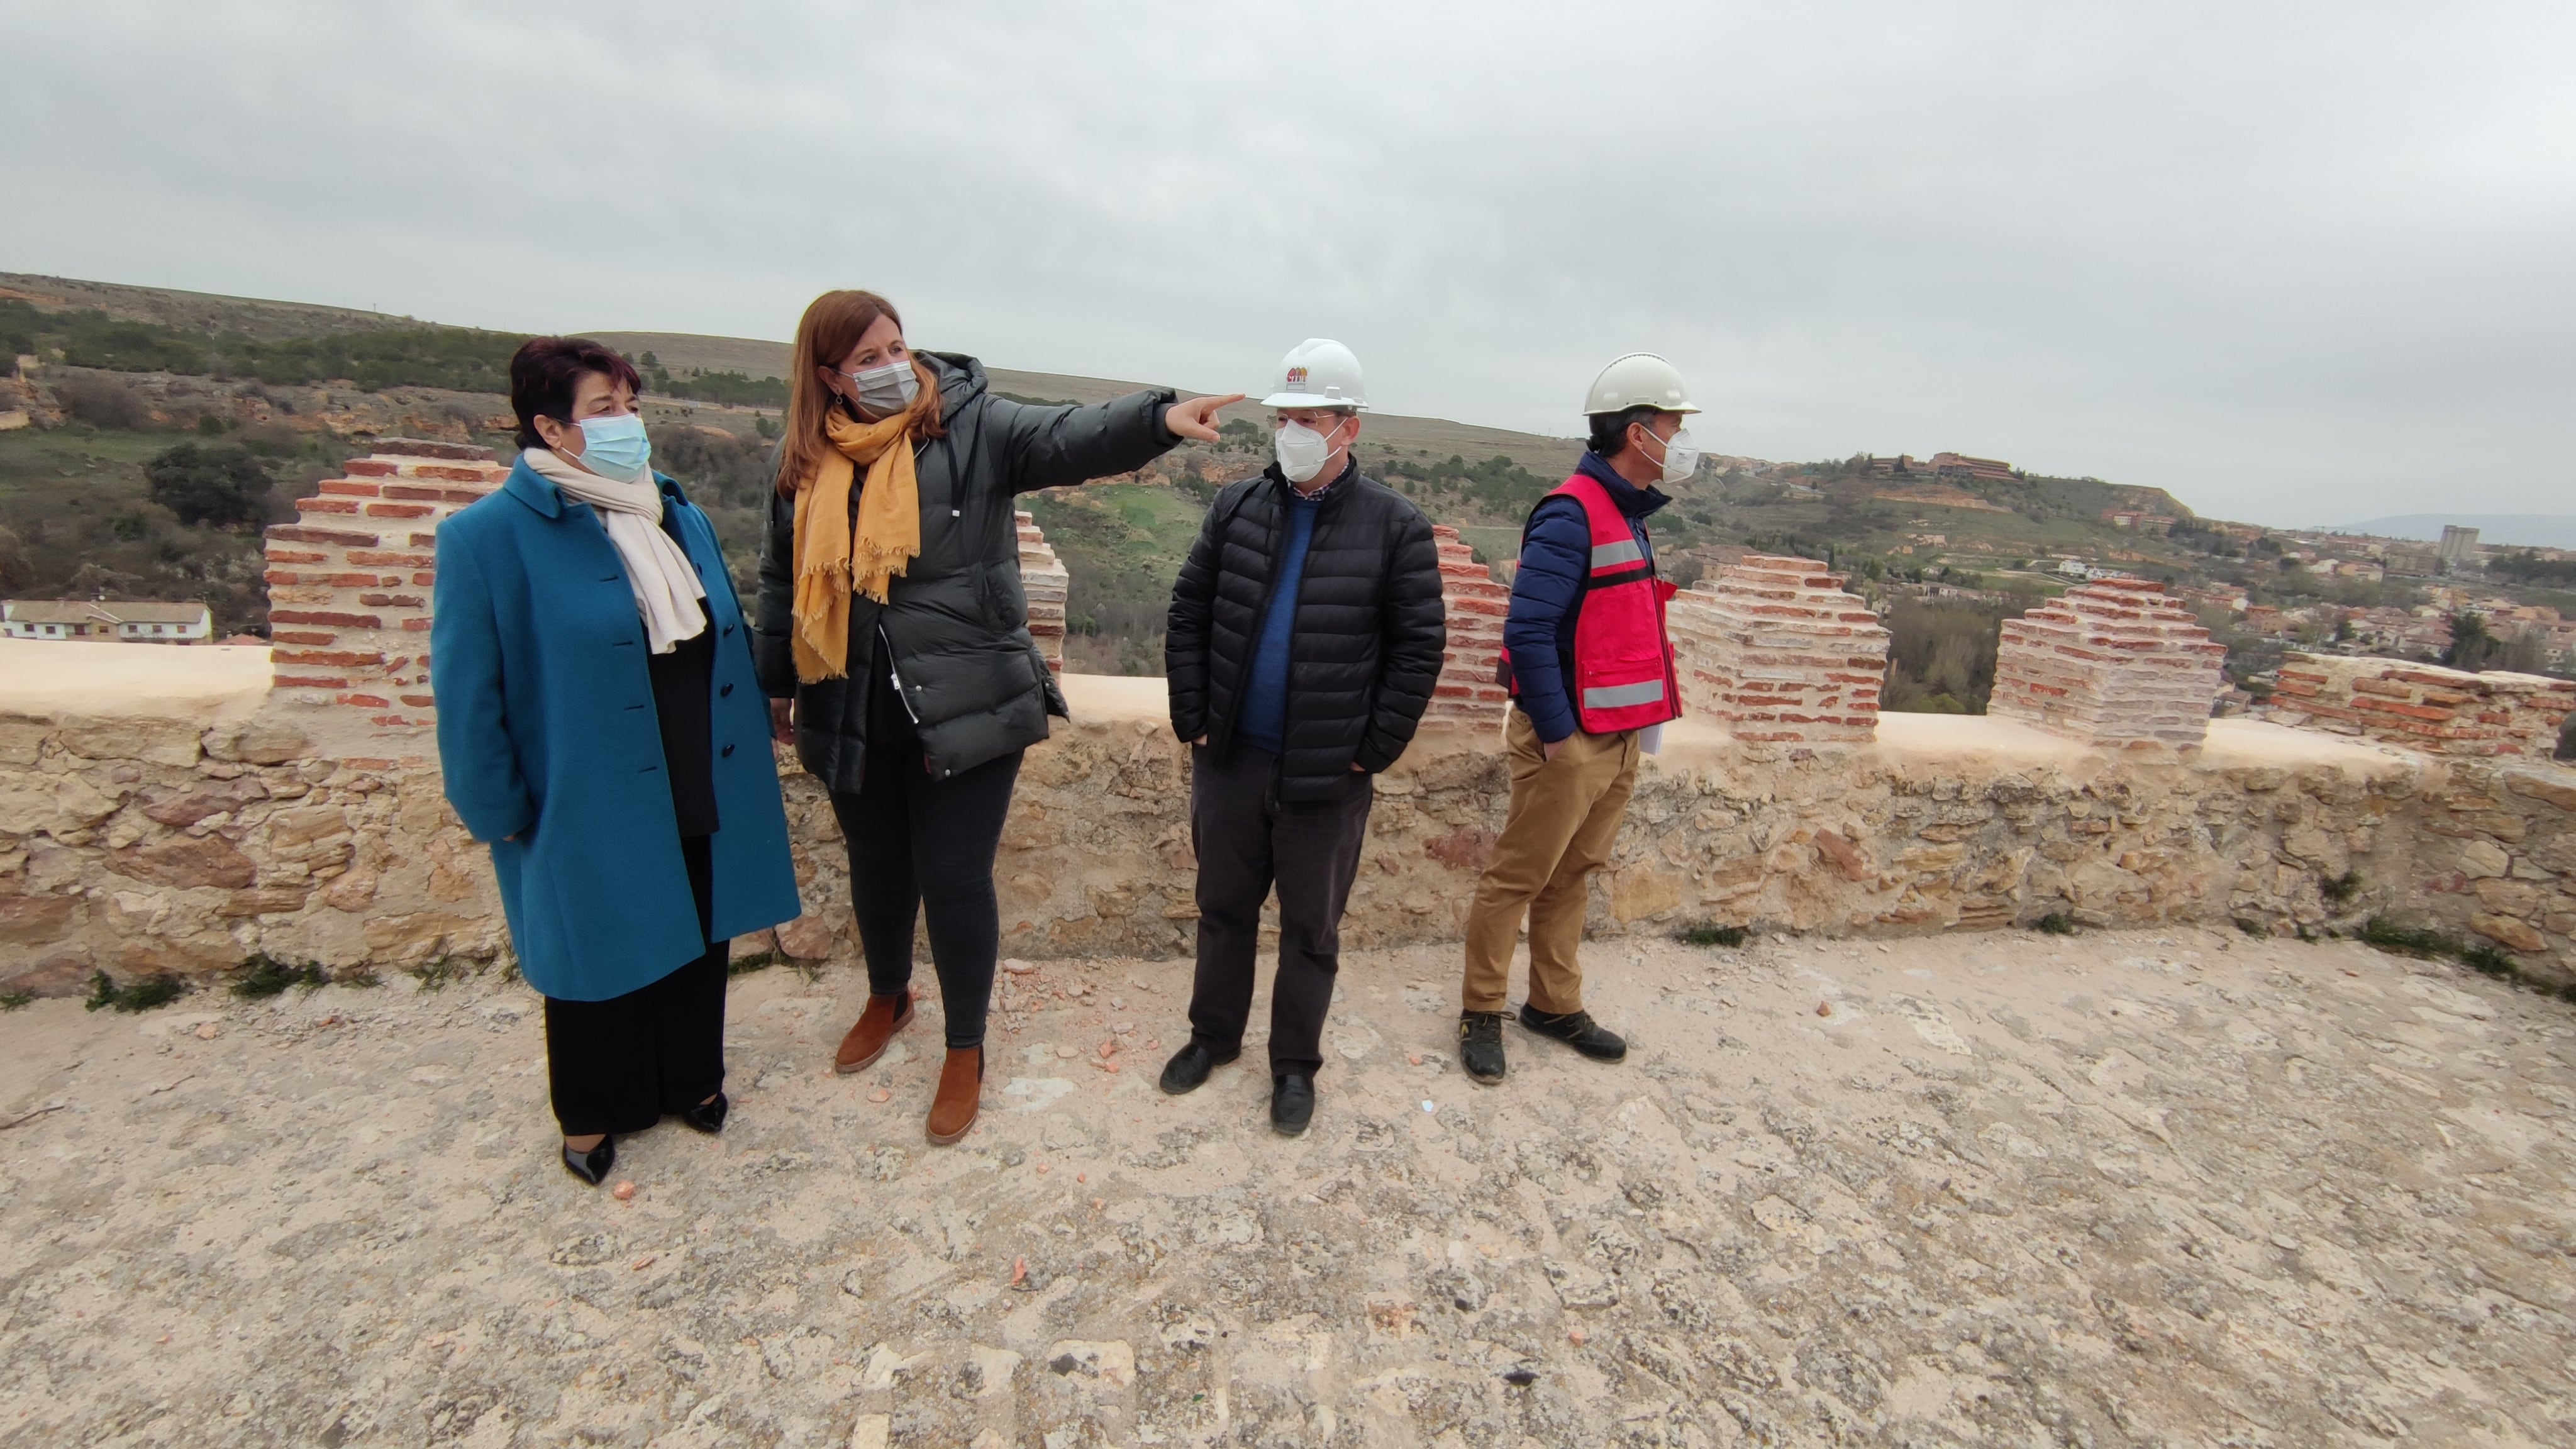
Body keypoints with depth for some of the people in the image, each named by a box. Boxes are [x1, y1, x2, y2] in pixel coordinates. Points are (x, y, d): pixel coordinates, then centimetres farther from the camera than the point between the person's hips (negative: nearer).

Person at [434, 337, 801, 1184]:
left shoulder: (678, 515, 5)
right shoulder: (488, 536, -13)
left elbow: (727, 642, 11)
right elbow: (469, 694, -11)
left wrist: (745, 749, 10)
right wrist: (501, 814, -9)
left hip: (701, 796, 5)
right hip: (591, 810, -5)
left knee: (698, 946, 19)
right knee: (601, 959, 14)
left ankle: (691, 1079, 43)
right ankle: (592, 1115, 39)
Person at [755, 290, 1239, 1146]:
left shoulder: (970, 426, -6)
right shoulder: (805, 460, 5)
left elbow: (1070, 438, -24)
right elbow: (784, 582, 16)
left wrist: (1158, 416, -42)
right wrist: (778, 686, 21)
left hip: (963, 709, -4)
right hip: (855, 717, 4)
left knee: (955, 882, 3)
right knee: (878, 868, 21)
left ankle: (965, 1052, 27)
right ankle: (887, 998, 50)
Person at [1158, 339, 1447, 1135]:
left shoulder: (1397, 526, -6)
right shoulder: (1237, 507, 4)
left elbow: (1420, 647, -5)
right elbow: (1189, 614, 7)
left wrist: (1373, 750, -8)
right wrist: (1193, 719, 1)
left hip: (1327, 772, -3)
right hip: (1230, 756, 3)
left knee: (1311, 926, 12)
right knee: (1223, 904, 18)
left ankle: (1295, 1062, 32)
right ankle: (1214, 1034, 40)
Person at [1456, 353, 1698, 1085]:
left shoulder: (1629, 515, 14)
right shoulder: (1572, 514, -16)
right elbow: (1527, 631, -22)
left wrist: (1648, 716, 12)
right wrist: (1556, 732, -20)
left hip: (1619, 739, 9)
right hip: (1569, 740, -9)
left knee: (1572, 876, 18)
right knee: (1517, 879, 3)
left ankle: (1555, 1004, 32)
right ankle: (1481, 1012, 18)